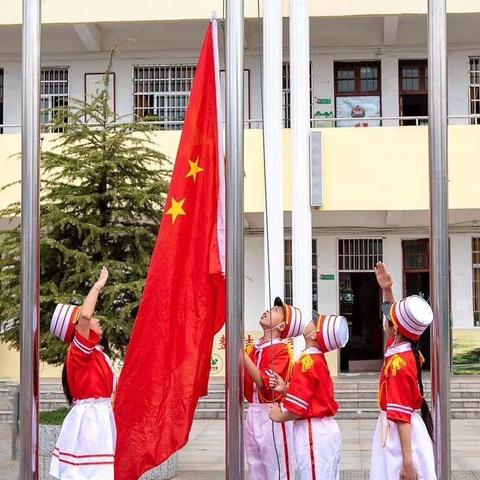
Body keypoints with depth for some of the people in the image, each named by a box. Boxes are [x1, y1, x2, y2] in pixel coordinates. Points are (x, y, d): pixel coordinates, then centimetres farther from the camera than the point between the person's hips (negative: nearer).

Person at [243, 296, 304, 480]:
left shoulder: (282, 350, -10)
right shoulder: (253, 348, 11)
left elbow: (263, 381, -21)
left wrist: (241, 351, -21)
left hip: (271, 415, -7)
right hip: (252, 414, 7)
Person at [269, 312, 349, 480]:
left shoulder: (307, 360, -18)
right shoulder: (318, 359, 11)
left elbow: (298, 407, -21)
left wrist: (280, 417, -3)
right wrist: (284, 389, 3)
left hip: (312, 431, -10)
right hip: (326, 429, 10)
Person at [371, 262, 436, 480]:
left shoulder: (398, 363, -23)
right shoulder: (403, 347, 2)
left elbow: (402, 415, -26)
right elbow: (396, 313, 24)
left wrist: (407, 461, -26)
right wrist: (386, 290, 11)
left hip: (400, 432, -10)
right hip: (400, 429, 10)